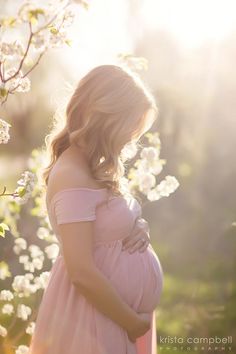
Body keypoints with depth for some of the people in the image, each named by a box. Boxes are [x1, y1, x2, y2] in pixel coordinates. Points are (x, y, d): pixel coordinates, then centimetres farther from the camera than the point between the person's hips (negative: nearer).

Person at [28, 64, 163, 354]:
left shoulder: (94, 167, 5)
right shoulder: (73, 178, -24)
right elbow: (82, 273, -27)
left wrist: (139, 227, -5)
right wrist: (134, 324, -16)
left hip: (119, 307, 9)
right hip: (97, 316, -9)